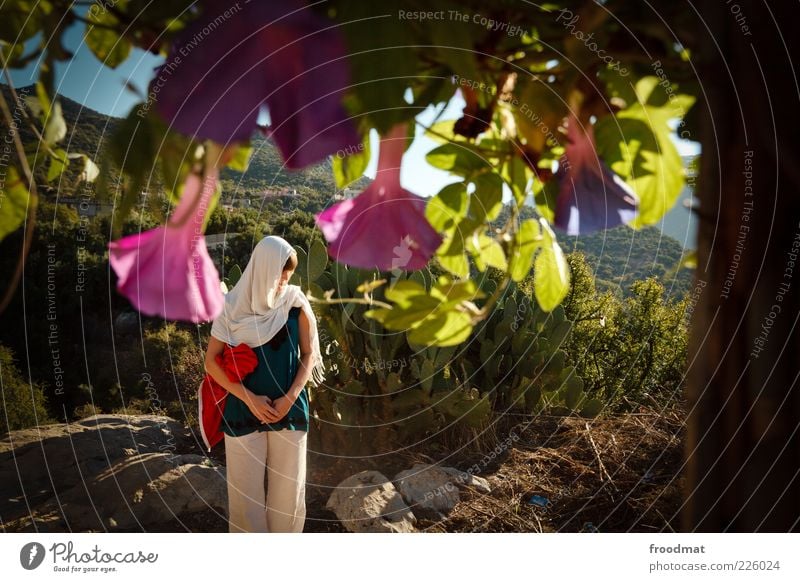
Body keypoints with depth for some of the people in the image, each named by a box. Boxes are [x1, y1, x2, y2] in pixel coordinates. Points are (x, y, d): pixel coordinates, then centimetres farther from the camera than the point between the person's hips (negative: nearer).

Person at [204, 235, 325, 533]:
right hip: (244, 411, -1)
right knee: (246, 490, 5)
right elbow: (211, 361, -2)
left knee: (288, 489, 7)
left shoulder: (296, 302, -1)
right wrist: (250, 399, -11)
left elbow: (309, 354, 2)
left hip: (289, 411, 1)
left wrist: (289, 398, -10)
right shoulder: (233, 306, -3)